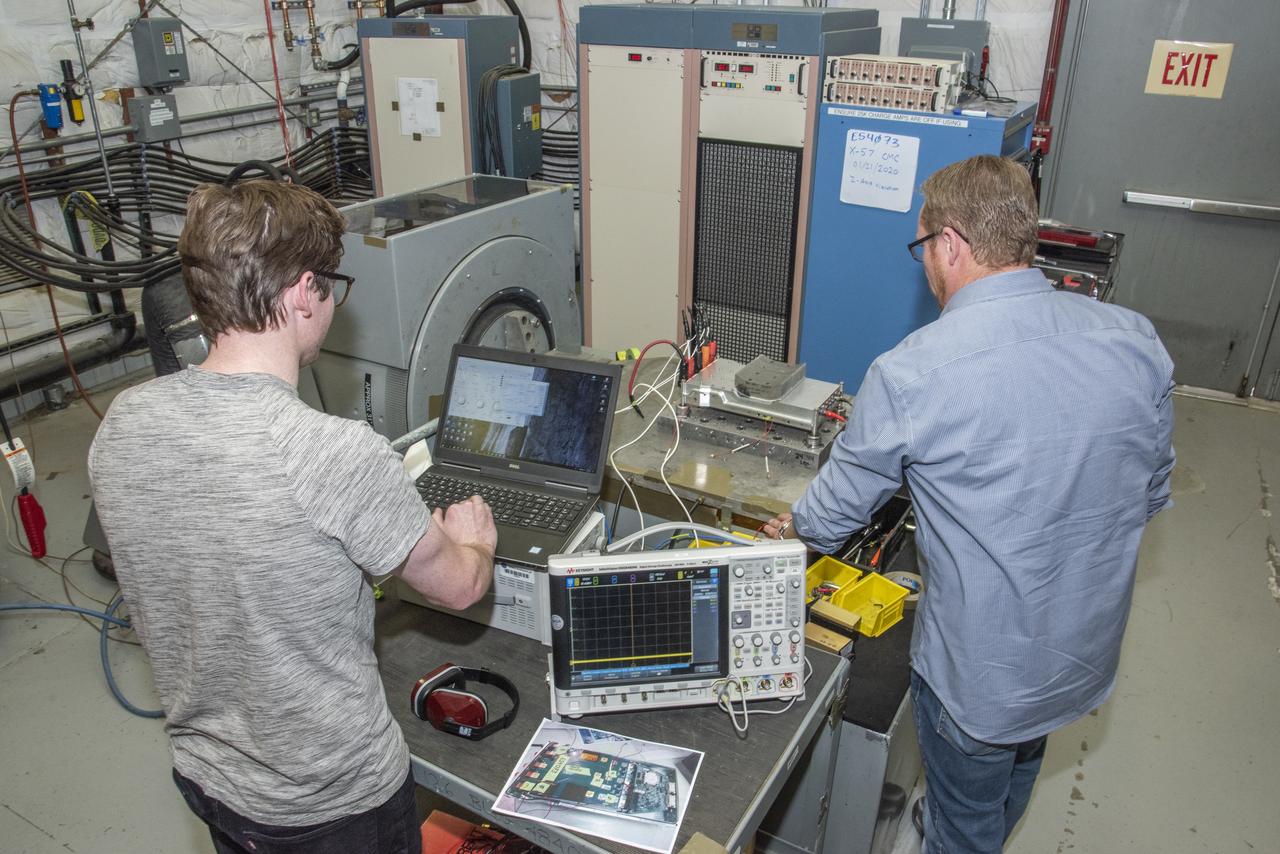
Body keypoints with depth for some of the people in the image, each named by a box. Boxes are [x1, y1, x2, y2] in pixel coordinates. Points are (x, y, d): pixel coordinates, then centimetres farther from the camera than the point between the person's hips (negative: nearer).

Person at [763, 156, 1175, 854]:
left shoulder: (912, 373, -27)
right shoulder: (1137, 342, -11)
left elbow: (841, 506, -11)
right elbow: (1150, 494, 3)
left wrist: (797, 528, 11)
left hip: (982, 672, -6)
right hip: (1089, 653, 6)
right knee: (1016, 776, 35)